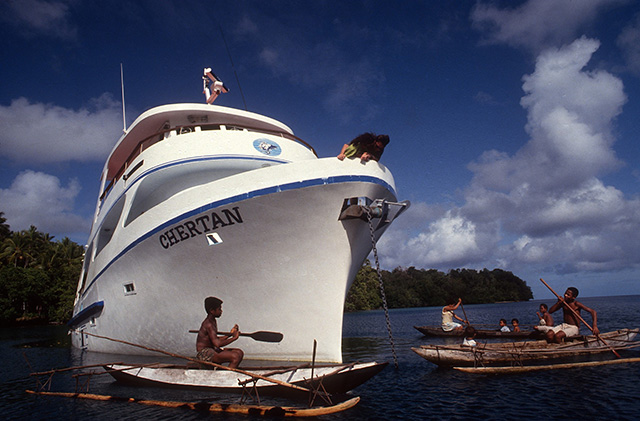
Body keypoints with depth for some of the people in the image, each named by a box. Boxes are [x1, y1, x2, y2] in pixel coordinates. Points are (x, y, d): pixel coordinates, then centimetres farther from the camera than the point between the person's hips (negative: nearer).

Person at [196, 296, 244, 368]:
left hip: (212, 350, 10)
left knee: (239, 353, 5)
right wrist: (234, 338, -16)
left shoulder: (213, 322, 13)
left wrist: (230, 334, 14)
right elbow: (217, 344, -26)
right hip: (204, 354, -10)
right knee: (235, 357, -25)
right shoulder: (208, 324, -19)